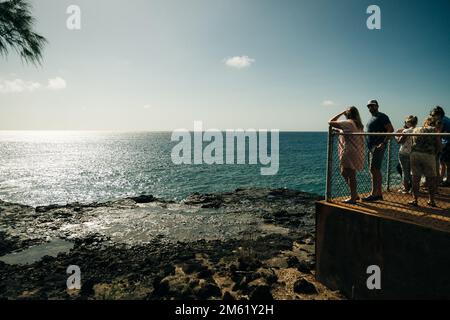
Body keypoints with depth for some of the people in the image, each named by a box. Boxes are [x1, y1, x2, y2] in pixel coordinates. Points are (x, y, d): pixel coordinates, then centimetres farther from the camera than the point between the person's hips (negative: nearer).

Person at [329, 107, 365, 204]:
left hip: (349, 152, -9)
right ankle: (355, 195, 23)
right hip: (357, 153, 9)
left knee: (351, 175, -2)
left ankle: (353, 198, 7)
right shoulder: (359, 124, 14)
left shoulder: (348, 123, -13)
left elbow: (330, 122, -10)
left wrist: (341, 113, -3)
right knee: (344, 173, 18)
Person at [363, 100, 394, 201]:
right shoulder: (372, 118, 21)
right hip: (372, 147, 10)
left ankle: (373, 194, -11)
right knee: (376, 170, 11)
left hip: (378, 146, -10)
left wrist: (384, 143, -22)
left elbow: (391, 129, -16)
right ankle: (379, 194, 16)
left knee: (374, 170, -13)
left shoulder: (382, 117, -6)